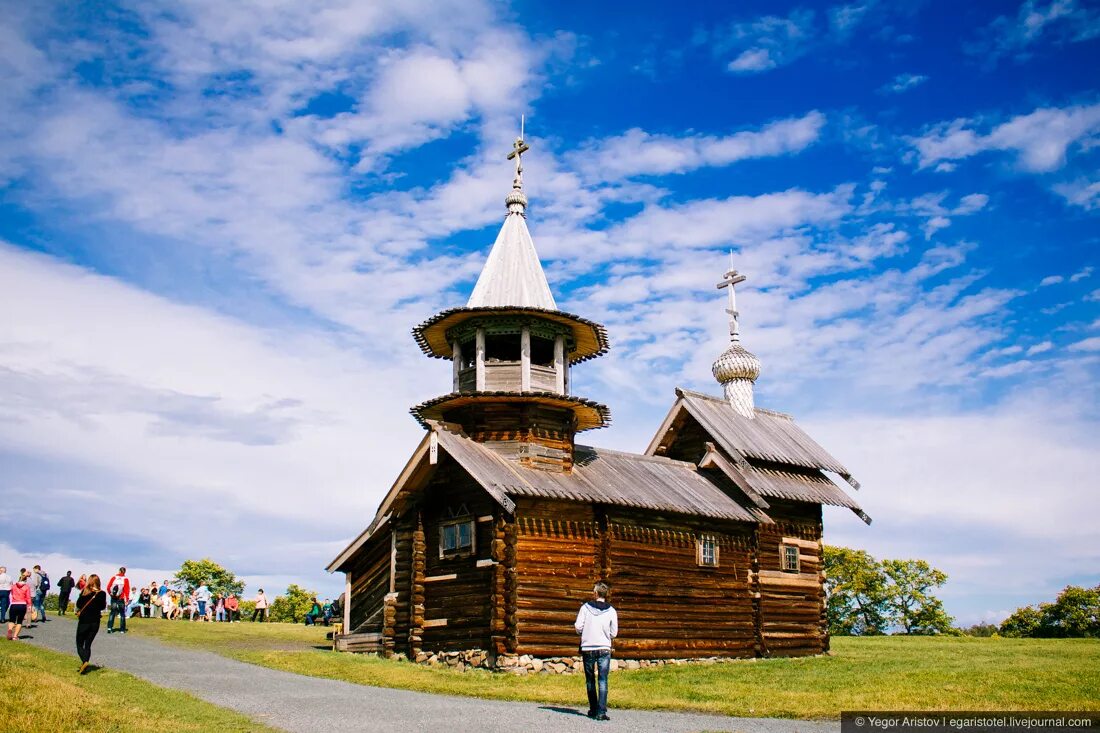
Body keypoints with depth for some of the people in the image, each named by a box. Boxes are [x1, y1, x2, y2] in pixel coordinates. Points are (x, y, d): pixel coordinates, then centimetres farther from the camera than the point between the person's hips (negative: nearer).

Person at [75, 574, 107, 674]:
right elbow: (103, 606, 4)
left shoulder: (85, 592, -11)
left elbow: (78, 604, -5)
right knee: (88, 645, 14)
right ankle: (85, 664, 7)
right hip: (95, 622, 3)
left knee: (79, 644, 7)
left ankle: (84, 662, -17)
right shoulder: (102, 594, -6)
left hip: (83, 621, -3)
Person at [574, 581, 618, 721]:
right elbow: (614, 633, 1)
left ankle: (593, 710, 20)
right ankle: (601, 711, -10)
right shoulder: (611, 611, -2)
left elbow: (578, 627, -6)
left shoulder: (585, 607, -4)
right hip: (604, 649, 0)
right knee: (603, 681, -1)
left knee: (590, 681, 13)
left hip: (587, 649, 0)